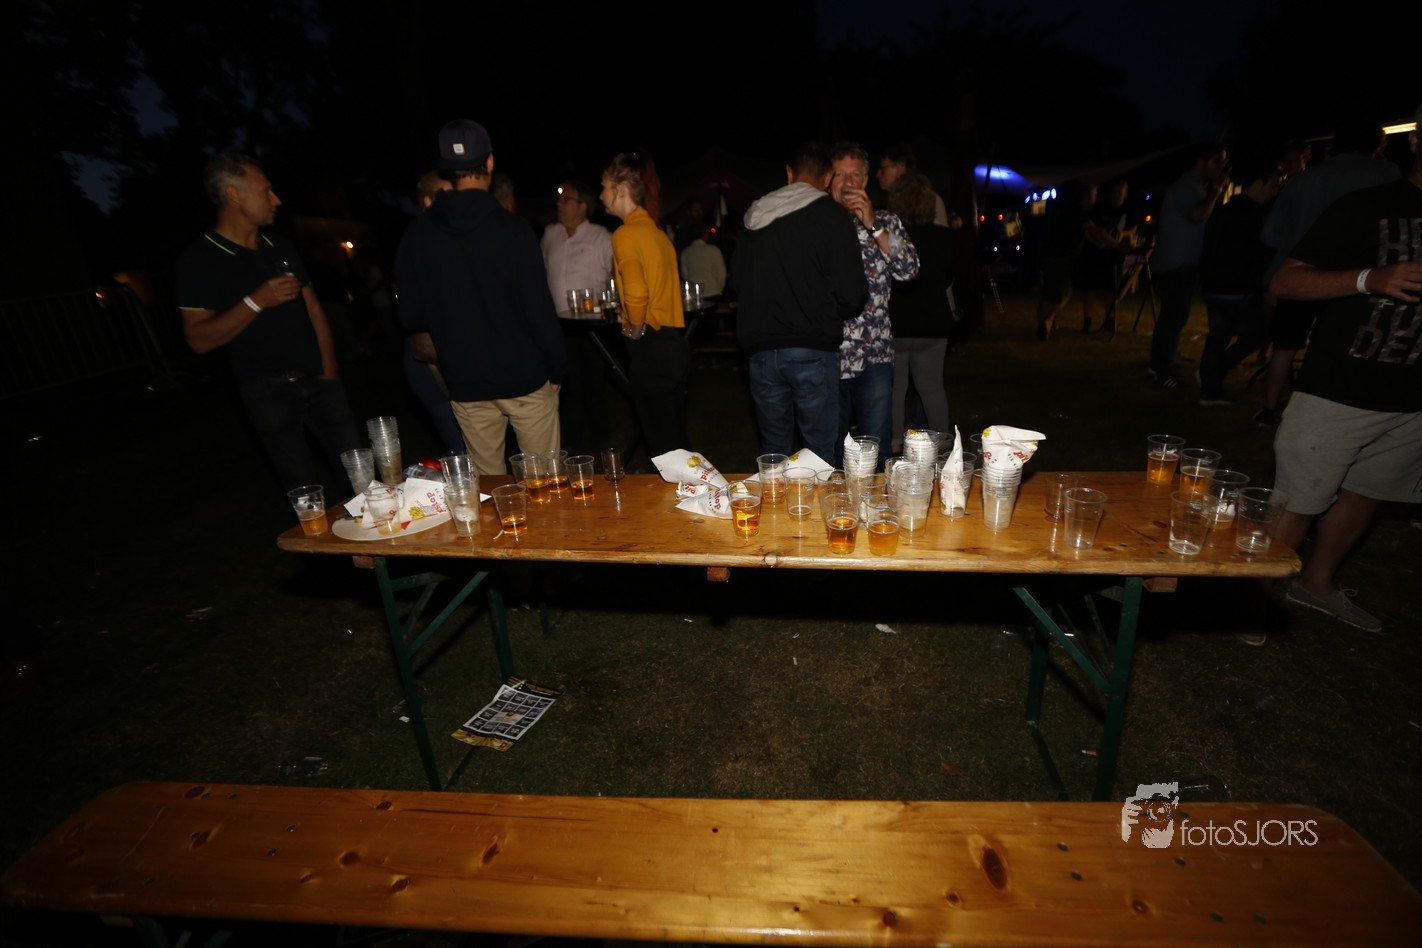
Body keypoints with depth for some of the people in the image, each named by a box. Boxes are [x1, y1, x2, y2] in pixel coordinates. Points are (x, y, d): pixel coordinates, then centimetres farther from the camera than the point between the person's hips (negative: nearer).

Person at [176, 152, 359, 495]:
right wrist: (256, 301, -19)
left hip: (318, 380, 4)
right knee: (307, 490, 0)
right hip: (268, 391, -4)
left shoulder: (282, 247, 13)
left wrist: (329, 369, 3)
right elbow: (198, 339, -9)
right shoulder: (199, 260, -4)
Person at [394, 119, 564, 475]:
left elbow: (411, 316, 3)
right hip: (524, 376, -3)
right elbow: (539, 309, -14)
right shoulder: (511, 228, -11)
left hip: (466, 383, 4)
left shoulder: (418, 234, -1)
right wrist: (556, 366, -1)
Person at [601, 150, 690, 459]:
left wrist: (636, 329, -9)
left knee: (662, 445, 3)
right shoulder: (655, 230, 14)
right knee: (676, 439, 18)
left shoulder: (626, 234, -12)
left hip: (652, 349, -9)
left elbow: (636, 293, -25)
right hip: (674, 343, 9)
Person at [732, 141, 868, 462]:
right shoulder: (832, 217, -5)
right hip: (812, 351, -4)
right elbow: (853, 294, -9)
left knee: (773, 449, 15)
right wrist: (827, 315, 11)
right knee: (819, 451, 5)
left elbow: (736, 283, 15)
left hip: (761, 350, 5)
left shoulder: (754, 219, 9)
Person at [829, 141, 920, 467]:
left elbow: (909, 269, -5)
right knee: (829, 449, 10)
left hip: (874, 355, 1)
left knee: (877, 449, 4)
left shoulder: (886, 222, 10)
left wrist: (872, 225, -10)